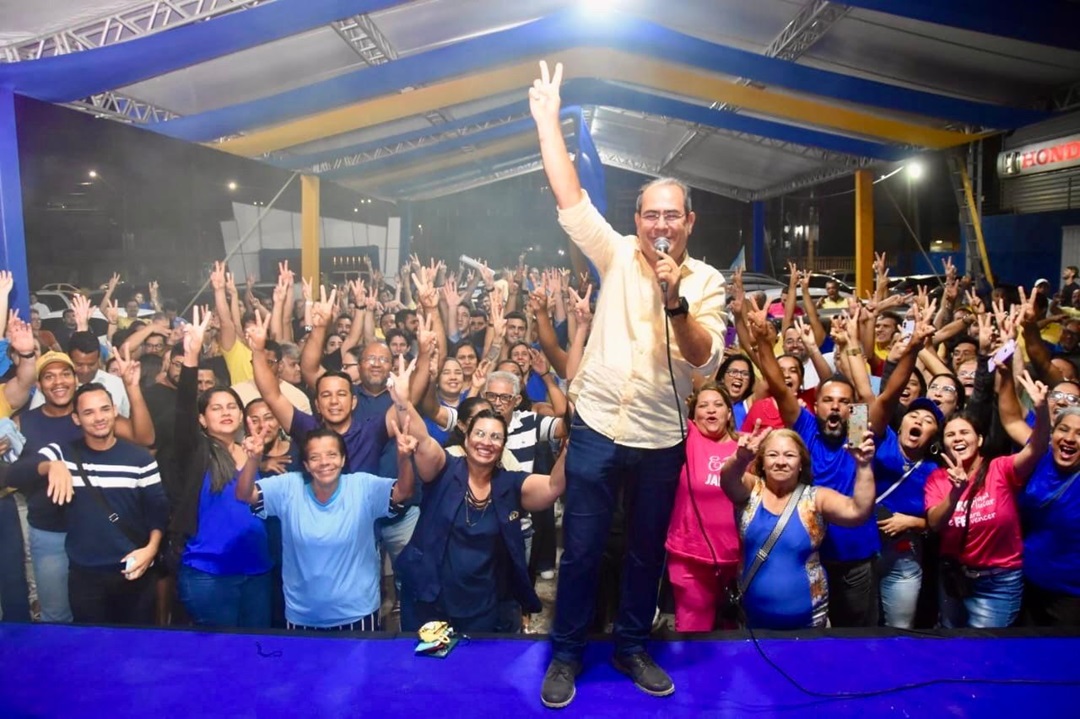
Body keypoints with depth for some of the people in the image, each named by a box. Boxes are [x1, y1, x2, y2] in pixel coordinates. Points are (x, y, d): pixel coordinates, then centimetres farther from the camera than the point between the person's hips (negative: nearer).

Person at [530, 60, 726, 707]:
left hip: (661, 440, 1)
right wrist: (548, 118, -6)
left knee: (648, 551, 15)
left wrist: (676, 301, -23)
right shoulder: (617, 255, 1)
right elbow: (569, 197, -4)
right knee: (581, 549, 6)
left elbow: (707, 360, -10)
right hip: (597, 428, 0)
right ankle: (566, 654, 25)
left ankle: (634, 647, 36)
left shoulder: (707, 282, 0)